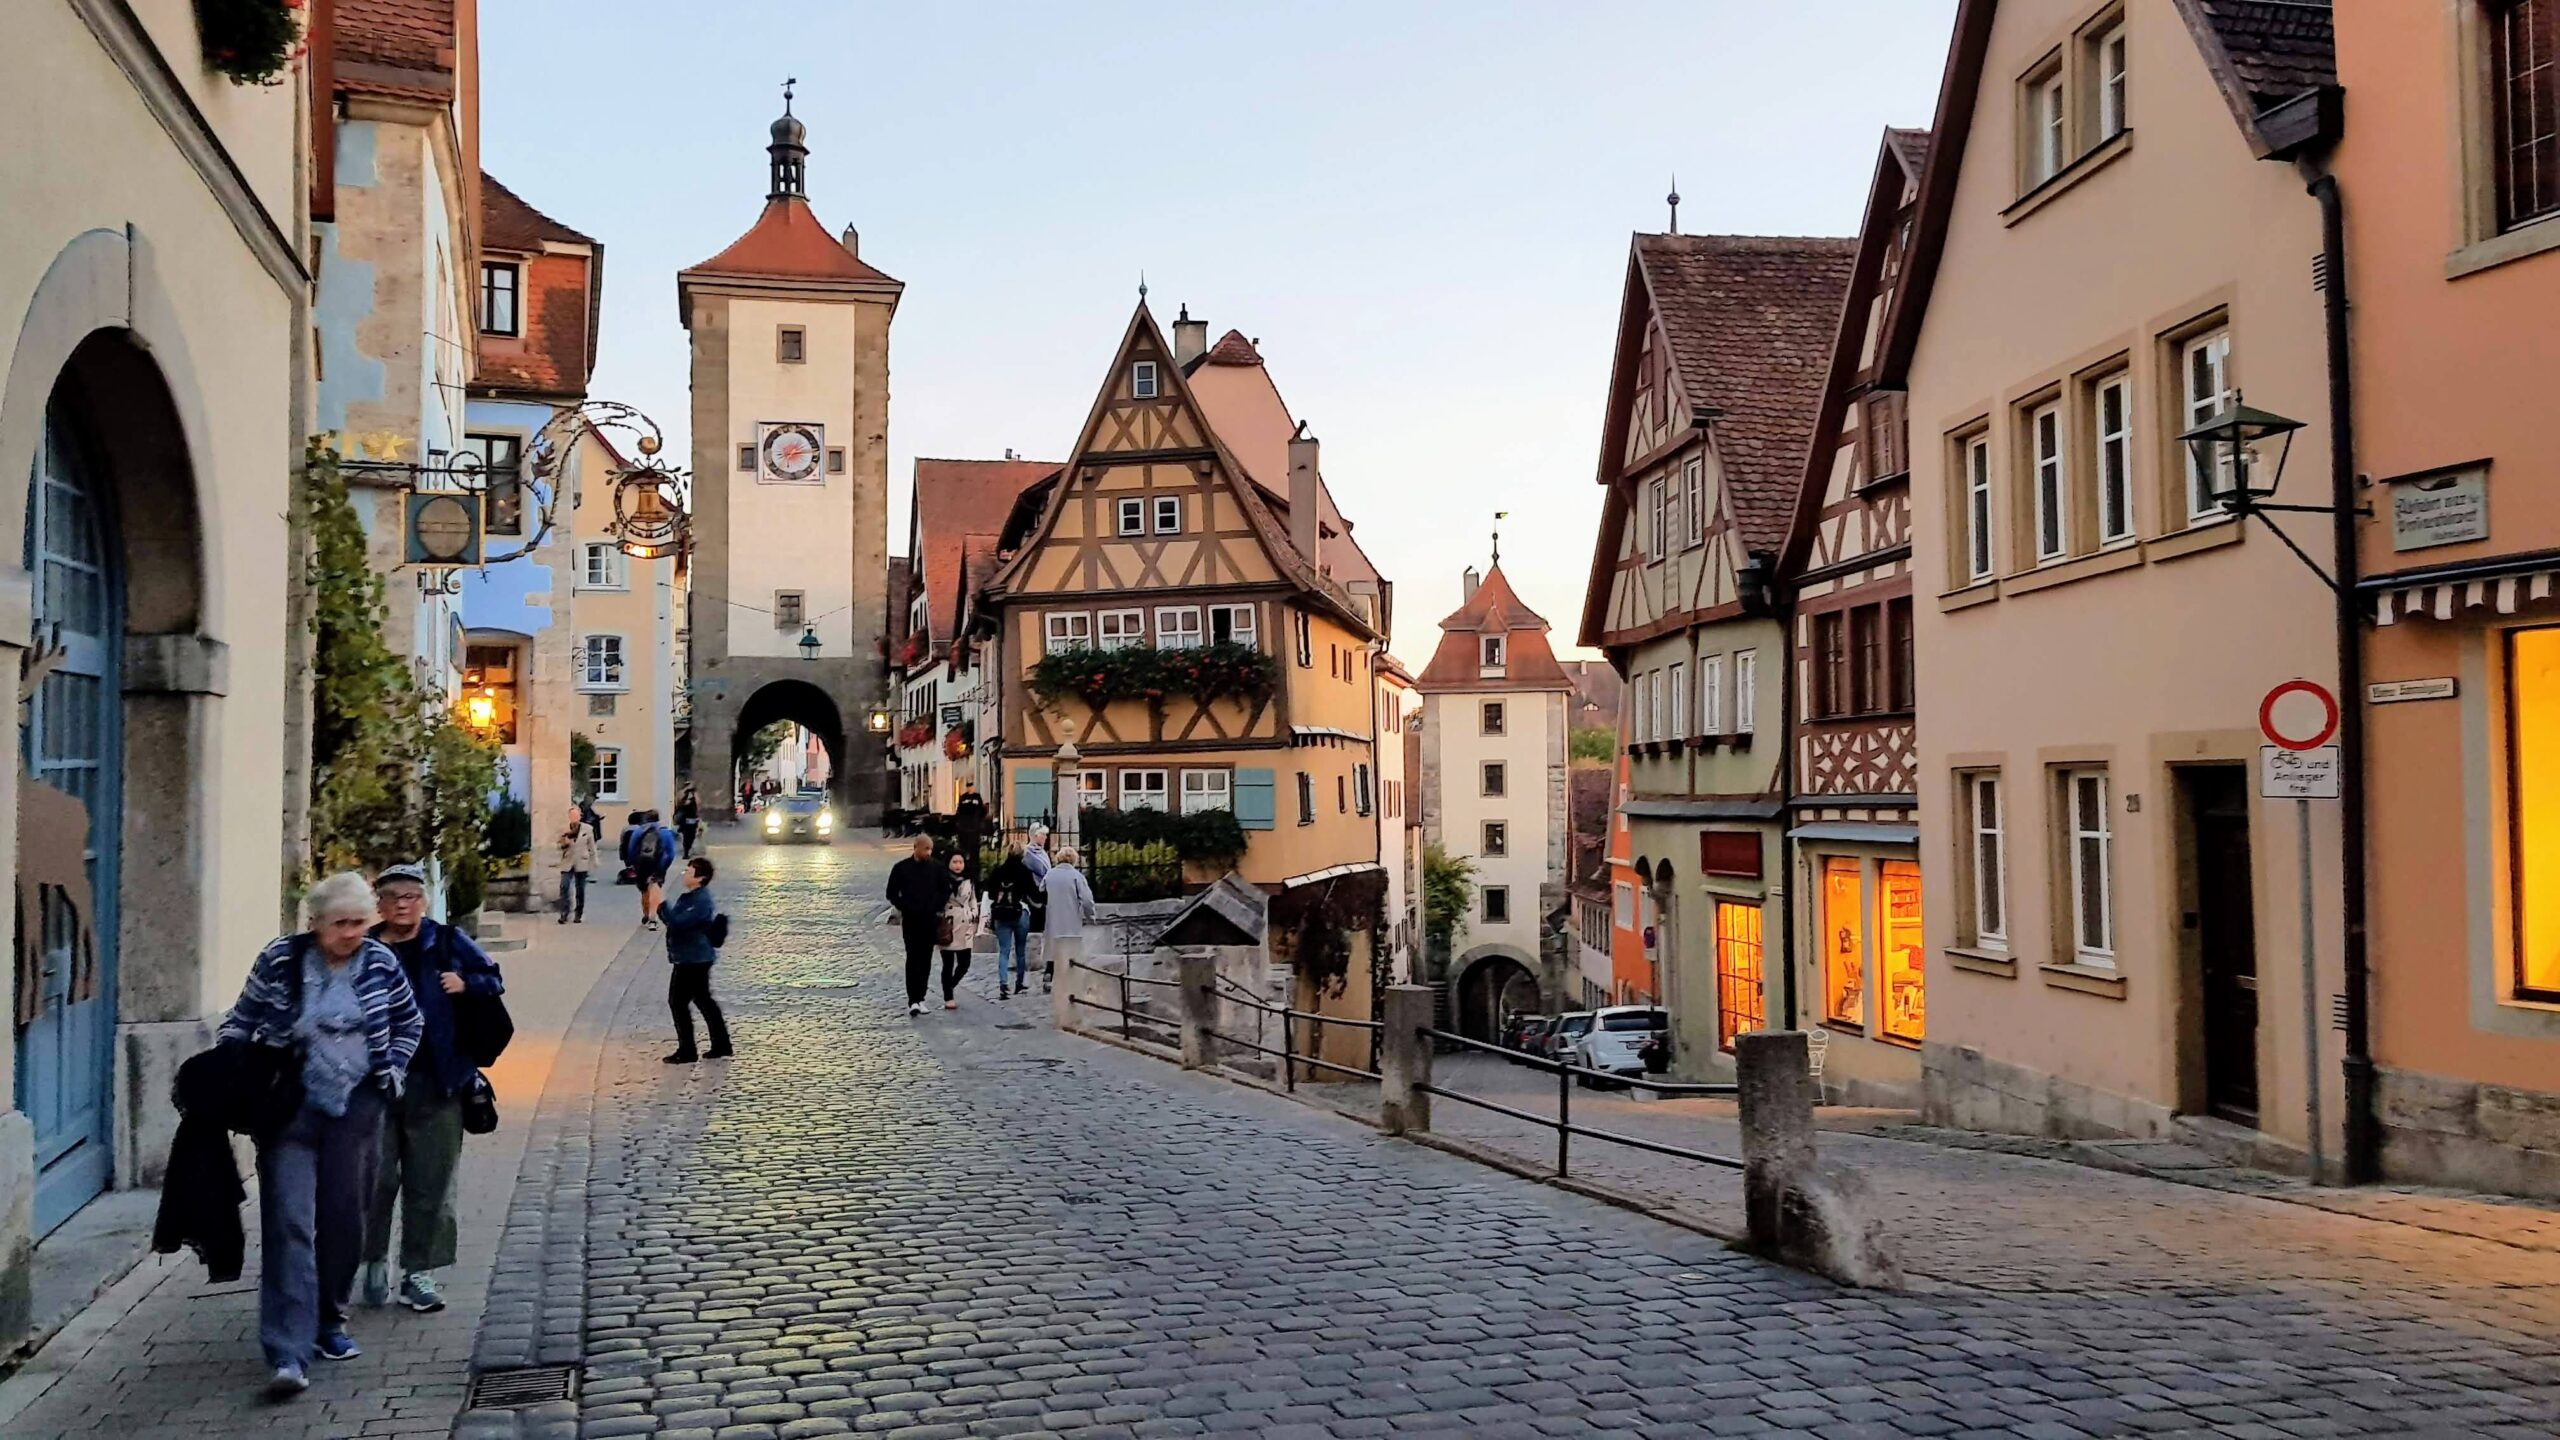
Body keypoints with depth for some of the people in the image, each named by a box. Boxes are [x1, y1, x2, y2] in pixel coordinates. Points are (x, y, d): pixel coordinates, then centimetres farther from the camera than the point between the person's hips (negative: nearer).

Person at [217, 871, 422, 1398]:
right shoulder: (279, 960, -4)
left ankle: (330, 1320, 31)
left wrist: (391, 1073, 9)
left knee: (345, 1218, 9)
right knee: (288, 1222, -10)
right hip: (291, 1105, -2)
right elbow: (240, 1023, 6)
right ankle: (288, 1354, -14)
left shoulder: (381, 963, 2)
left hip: (356, 1108, 3)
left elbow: (410, 1023, 18)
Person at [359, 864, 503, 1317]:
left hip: (435, 1082, 1)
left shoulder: (448, 943, 5)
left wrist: (464, 984, -6)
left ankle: (419, 1272, 15)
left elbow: (493, 979, 13)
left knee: (430, 1182, 4)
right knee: (375, 1177, 2)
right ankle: (375, 1261, 23)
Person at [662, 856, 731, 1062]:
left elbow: (678, 922, -30)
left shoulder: (701, 902, -21)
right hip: (690, 959, 11)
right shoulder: (689, 897, 12)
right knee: (703, 1000, 16)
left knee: (678, 1001, -5)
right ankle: (721, 1045, 24)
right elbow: (677, 921, 23)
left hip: (693, 961, -11)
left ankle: (686, 1051, 1)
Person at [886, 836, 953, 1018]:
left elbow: (946, 890, 14)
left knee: (926, 960, 5)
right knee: (913, 959, -9)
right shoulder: (901, 868, 0)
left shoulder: (936, 869, 5)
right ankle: (913, 1000, -13)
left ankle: (919, 998, 13)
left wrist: (937, 907, 2)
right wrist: (904, 907, -4)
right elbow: (892, 893, 5)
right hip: (910, 921, -3)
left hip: (930, 921, 3)